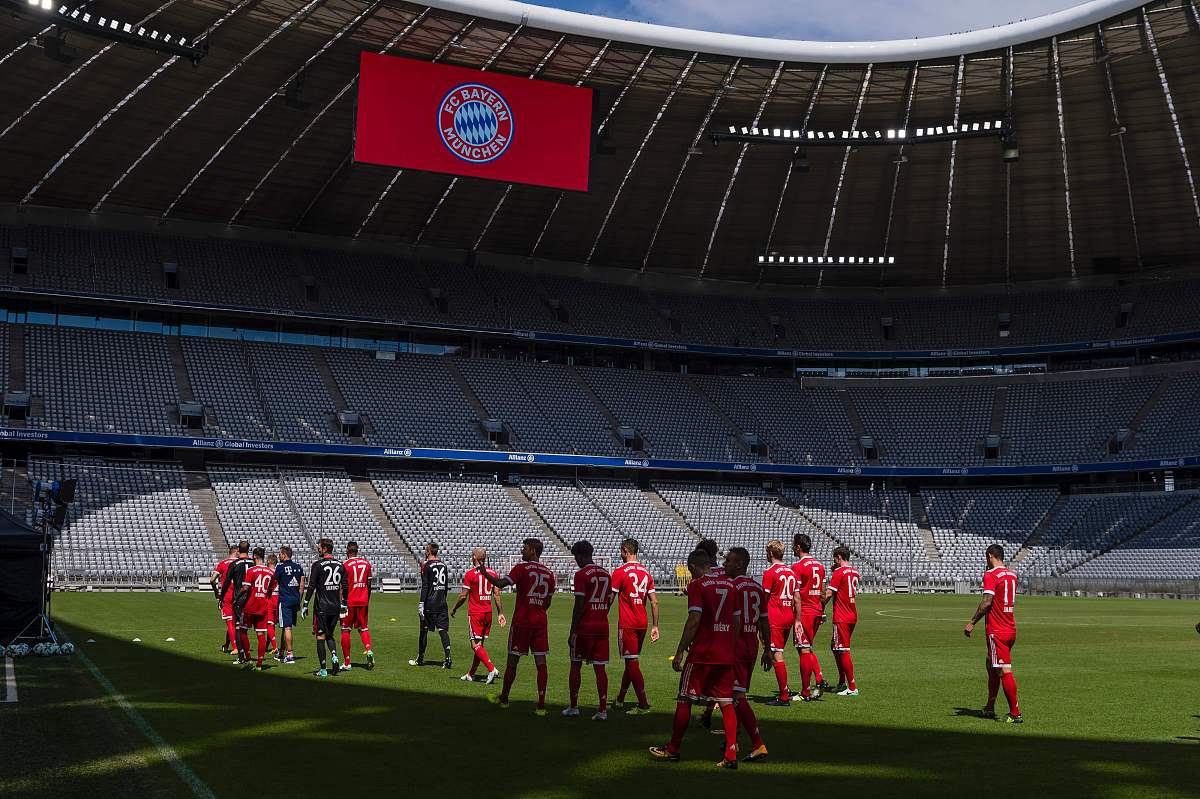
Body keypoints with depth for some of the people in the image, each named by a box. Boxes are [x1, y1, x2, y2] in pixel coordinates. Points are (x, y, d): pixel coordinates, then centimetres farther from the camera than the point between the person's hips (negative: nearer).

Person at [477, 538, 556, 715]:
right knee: (541, 662, 1)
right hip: (540, 622, 4)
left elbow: (501, 583, -18)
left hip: (521, 621, -4)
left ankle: (503, 698, 23)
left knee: (513, 660, 9)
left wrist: (484, 573, -6)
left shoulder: (522, 568, -8)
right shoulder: (549, 574, 9)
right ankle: (541, 704, -4)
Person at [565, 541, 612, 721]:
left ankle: (574, 708, 16)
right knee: (600, 668, 4)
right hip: (602, 627, 5)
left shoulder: (581, 575, -11)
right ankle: (603, 710, 0)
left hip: (584, 627, -5)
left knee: (576, 665, 9)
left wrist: (572, 632, -11)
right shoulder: (606, 574, 10)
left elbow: (579, 605, -14)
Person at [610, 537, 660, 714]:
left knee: (632, 663, -4)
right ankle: (620, 699, 30)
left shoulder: (620, 572, -9)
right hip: (642, 624, 7)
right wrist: (655, 626, 12)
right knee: (632, 661, 16)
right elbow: (654, 602, 8)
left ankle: (643, 705, -9)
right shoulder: (646, 572, 9)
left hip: (627, 624, -7)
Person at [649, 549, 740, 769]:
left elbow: (694, 620, -16)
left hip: (701, 654, -5)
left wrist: (680, 651, -12)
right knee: (726, 703, 6)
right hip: (726, 655, 5)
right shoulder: (729, 584, 10)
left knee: (684, 701, 7)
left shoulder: (696, 585, -8)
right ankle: (731, 756, 0)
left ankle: (673, 750, 17)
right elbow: (736, 621, 12)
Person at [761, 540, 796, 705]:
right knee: (778, 654, 17)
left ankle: (784, 697, -5)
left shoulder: (770, 572, -9)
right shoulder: (791, 571, 12)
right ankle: (785, 690, 15)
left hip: (775, 619, -7)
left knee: (777, 655, -5)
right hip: (789, 617, 7)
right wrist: (797, 620, 20)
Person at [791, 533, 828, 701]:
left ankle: (805, 693, 2)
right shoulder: (820, 565, 11)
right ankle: (819, 679, 3)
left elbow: (796, 596, -15)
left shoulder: (797, 567, -12)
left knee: (804, 650, -2)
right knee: (808, 648, 19)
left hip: (804, 612, -7)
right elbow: (822, 593, 14)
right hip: (817, 612, 7)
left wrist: (797, 620, -14)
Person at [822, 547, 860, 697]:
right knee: (835, 647, 19)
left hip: (841, 618, -9)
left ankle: (852, 688, -5)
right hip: (853, 616, 9)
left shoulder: (839, 572, -13)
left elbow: (828, 594, -17)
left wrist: (821, 607, -2)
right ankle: (842, 683, 23)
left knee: (843, 651, -5)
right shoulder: (854, 572, 12)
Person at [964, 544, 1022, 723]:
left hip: (996, 631, -8)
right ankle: (990, 708, 25)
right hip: (1011, 629, 8)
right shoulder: (1012, 574, 11)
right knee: (991, 664, 20)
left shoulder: (990, 575, -12)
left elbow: (987, 602, -20)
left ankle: (1015, 714, -7)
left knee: (1005, 671, -7)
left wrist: (972, 623, -14)